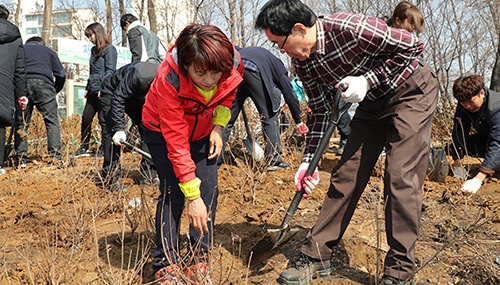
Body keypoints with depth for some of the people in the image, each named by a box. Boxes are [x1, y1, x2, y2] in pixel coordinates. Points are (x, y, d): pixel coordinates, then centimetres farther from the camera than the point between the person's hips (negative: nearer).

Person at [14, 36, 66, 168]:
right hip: (43, 84, -1)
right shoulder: (48, 51, 26)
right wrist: (55, 91, 27)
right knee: (52, 121, 2)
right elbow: (61, 74, 15)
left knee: (21, 123, 7)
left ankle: (20, 159, 3)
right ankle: (55, 155, -9)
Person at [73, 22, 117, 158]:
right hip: (93, 91, 8)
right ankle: (84, 148, 19)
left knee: (103, 120, -4)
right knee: (86, 119, 8)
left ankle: (105, 149, 5)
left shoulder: (109, 49, -5)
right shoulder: (94, 50, 20)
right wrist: (88, 88, 19)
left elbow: (110, 71, -13)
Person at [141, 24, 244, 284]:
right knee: (172, 192, -12)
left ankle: (198, 260, 8)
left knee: (209, 190, -6)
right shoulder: (169, 80, -38)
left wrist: (218, 126, -14)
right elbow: (177, 144, -36)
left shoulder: (234, 65, -28)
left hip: (203, 130, 4)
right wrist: (192, 197, -35)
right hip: (162, 132, -3)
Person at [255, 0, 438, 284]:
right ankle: (316, 256, 10)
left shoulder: (350, 28, -30)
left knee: (401, 177, -12)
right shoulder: (302, 62, -8)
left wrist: (368, 81, -27)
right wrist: (309, 162, -8)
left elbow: (413, 46, -21)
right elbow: (321, 112, -1)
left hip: (411, 92, -6)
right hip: (372, 102, 7)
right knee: (345, 175, 2)